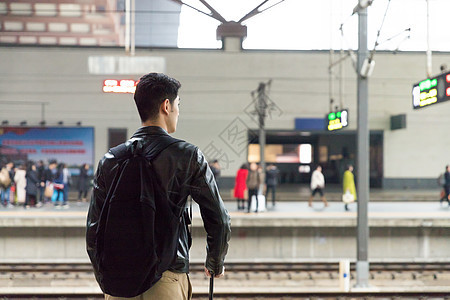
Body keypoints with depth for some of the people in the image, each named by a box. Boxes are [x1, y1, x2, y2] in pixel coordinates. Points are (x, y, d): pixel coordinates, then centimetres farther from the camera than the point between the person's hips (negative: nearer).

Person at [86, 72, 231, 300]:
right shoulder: (188, 156, -4)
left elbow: (94, 227, 6)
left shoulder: (110, 160, 6)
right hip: (167, 277, -4)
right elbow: (219, 220, -2)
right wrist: (215, 264, 16)